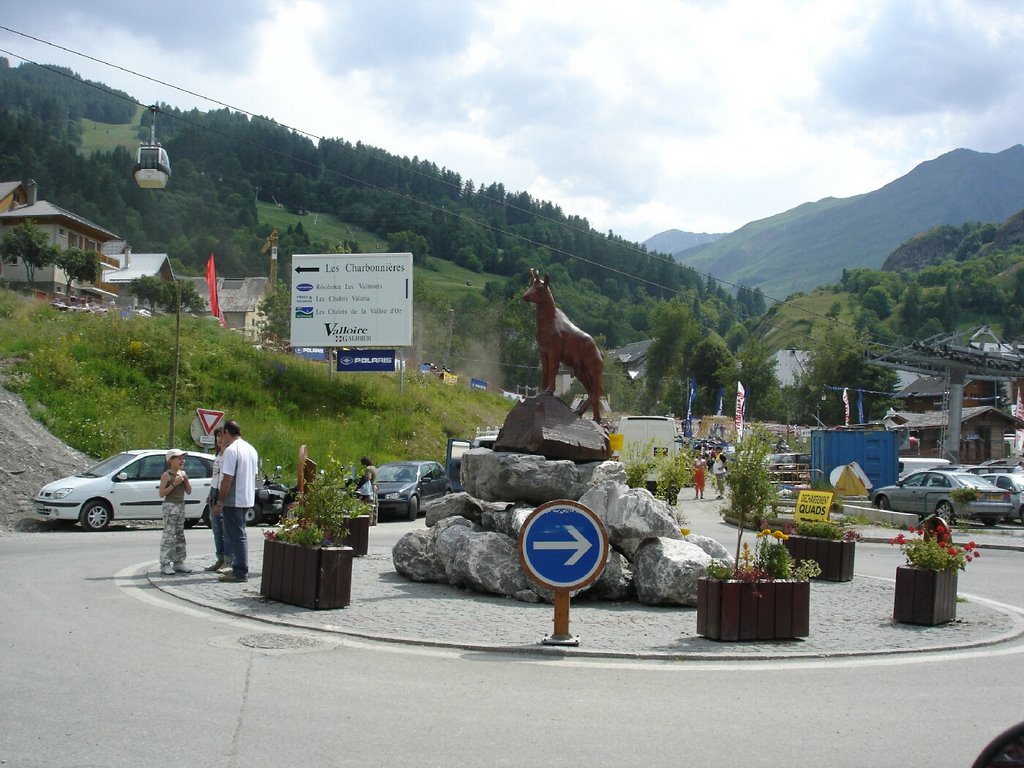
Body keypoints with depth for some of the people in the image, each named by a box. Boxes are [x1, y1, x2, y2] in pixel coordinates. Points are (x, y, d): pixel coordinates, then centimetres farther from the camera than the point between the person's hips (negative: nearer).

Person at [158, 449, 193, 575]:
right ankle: (165, 564, -8)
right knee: (169, 535, -9)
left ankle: (178, 562, 18)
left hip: (181, 506, 7)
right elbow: (161, 493, -13)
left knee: (180, 535, 11)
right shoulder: (166, 475, -9)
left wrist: (186, 481, -5)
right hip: (170, 506, -7)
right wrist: (174, 484, -20)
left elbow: (189, 491, 12)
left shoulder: (182, 473, 10)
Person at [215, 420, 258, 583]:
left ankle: (240, 572, -2)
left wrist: (219, 503, -15)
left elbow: (227, 479, -19)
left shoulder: (231, 450, -15)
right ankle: (238, 568, 23)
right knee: (239, 534, 18)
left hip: (233, 500, -9)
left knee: (237, 536, -4)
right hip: (248, 499, 9)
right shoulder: (251, 449, 12)